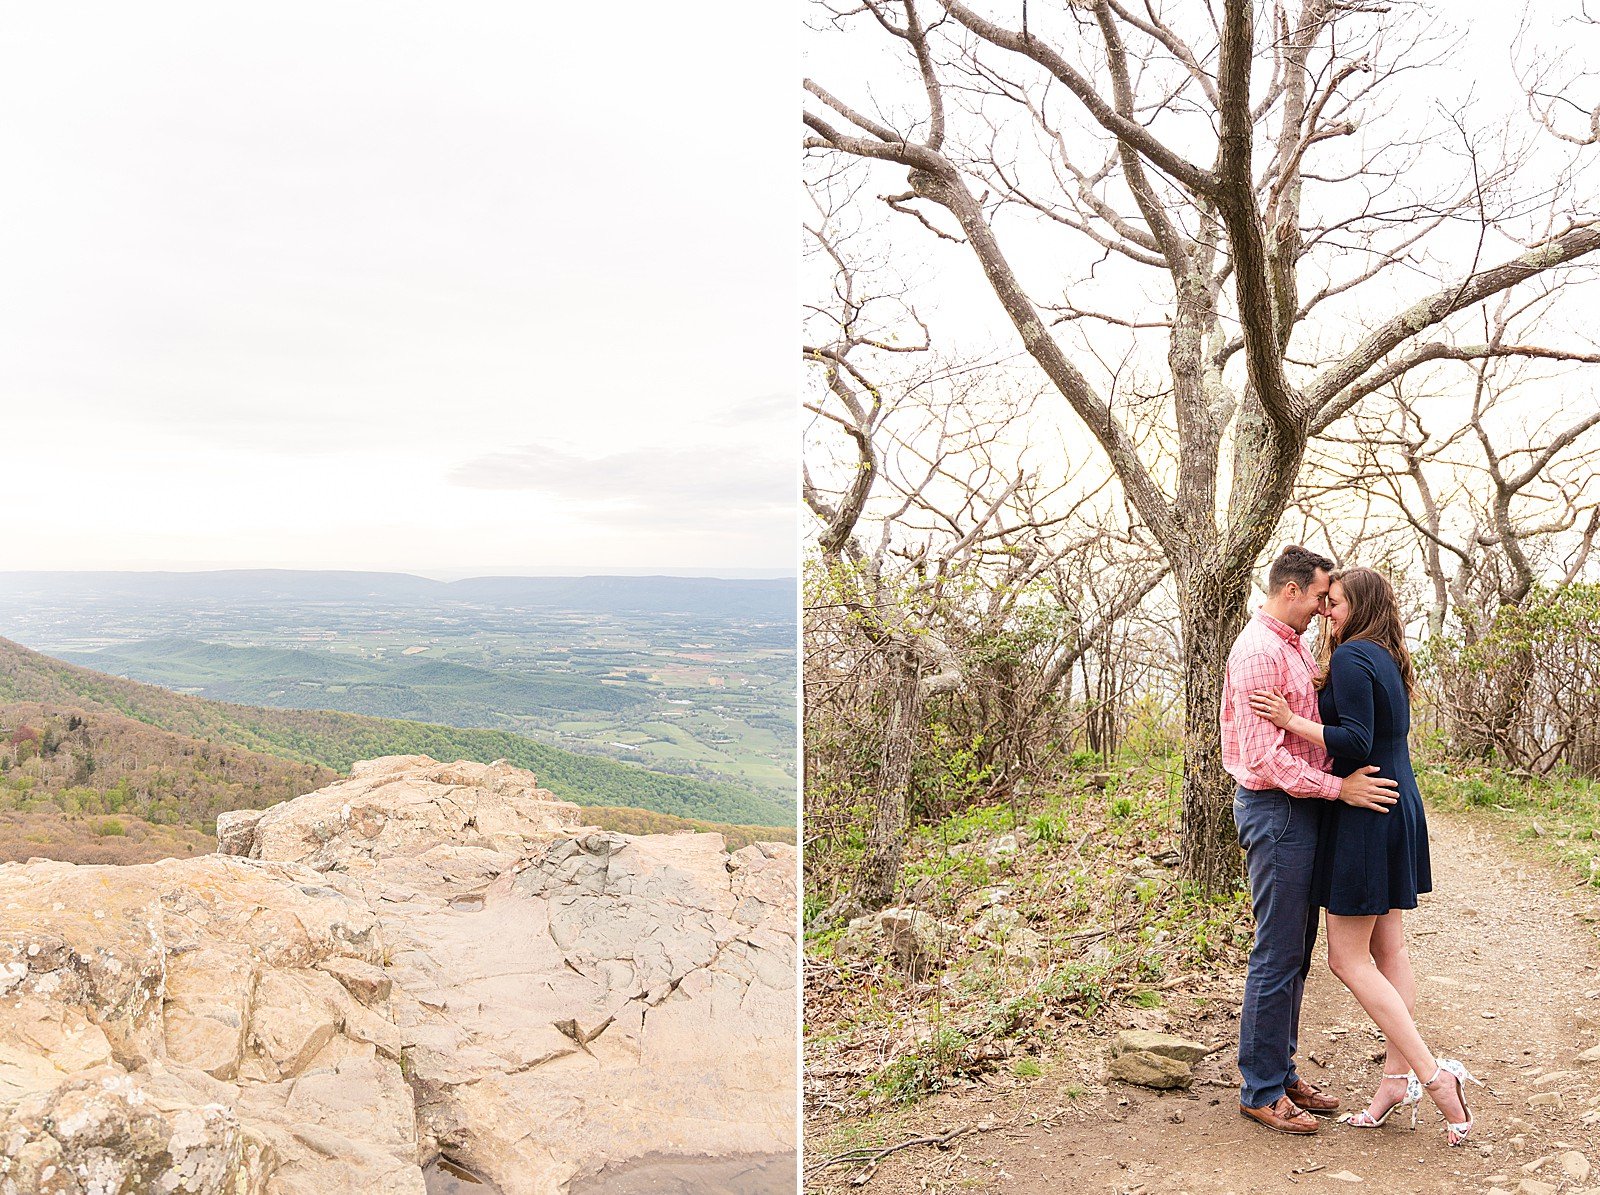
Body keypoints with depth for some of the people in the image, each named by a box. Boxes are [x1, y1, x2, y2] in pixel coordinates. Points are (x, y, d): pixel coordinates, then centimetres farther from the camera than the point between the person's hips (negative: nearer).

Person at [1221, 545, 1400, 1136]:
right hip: (1275, 811, -10)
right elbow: (1266, 756, -23)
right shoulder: (1259, 651, -17)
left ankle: (1281, 1072, 26)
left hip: (1299, 811, 10)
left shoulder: (1293, 647, 16)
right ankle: (1261, 1091, 8)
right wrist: (1339, 788, -20)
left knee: (1295, 953, 16)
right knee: (1278, 956, -3)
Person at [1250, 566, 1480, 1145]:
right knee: (1389, 951, 12)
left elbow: (1356, 742, -22)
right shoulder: (1388, 661, 14)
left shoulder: (1352, 657, -15)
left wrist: (1291, 720, -21)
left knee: (1348, 959, -4)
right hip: (1400, 809, 10)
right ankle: (1398, 1075, 16)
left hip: (1366, 815, -10)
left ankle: (1434, 1072, -4)